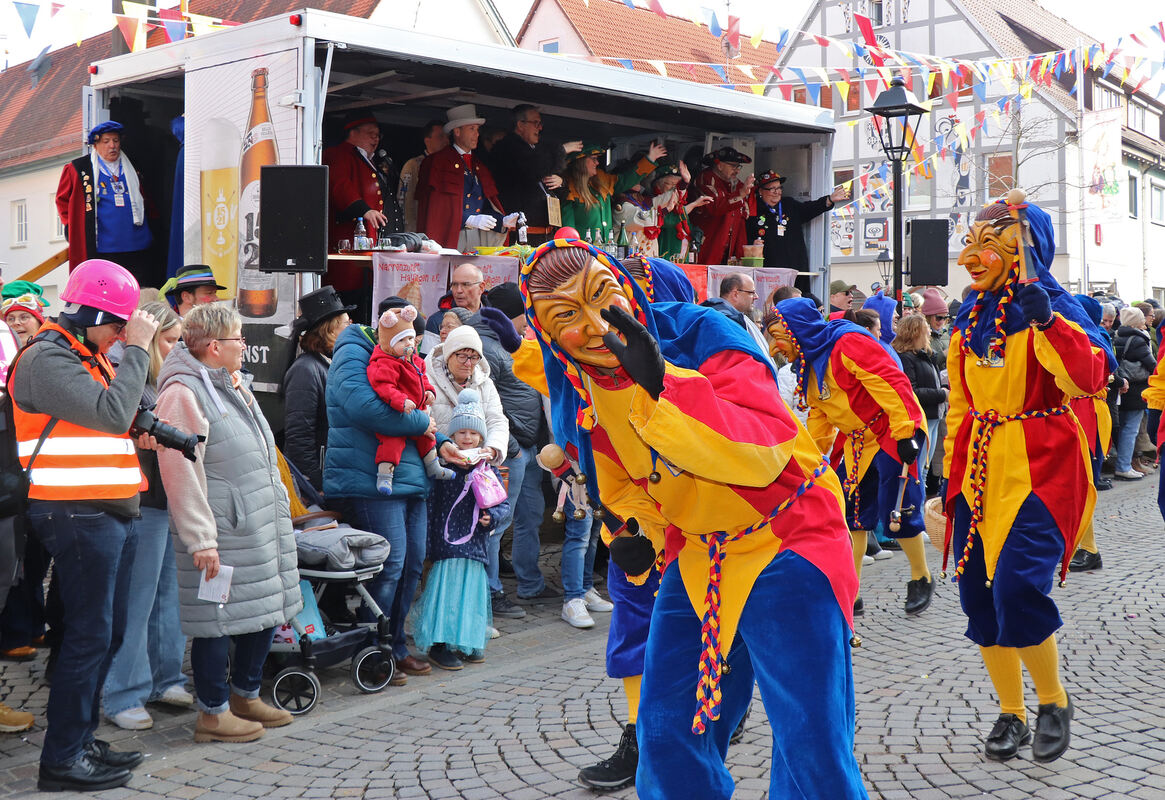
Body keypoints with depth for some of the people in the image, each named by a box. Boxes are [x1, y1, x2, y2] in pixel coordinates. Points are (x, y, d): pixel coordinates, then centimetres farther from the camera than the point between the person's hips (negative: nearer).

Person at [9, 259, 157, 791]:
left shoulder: (91, 357, 19)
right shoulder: (47, 358, -12)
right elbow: (112, 413, -24)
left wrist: (139, 435, 7)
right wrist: (136, 349, -16)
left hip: (113, 512, 10)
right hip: (79, 514, -10)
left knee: (109, 631, 13)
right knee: (89, 634, -6)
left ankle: (81, 741, 24)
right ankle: (62, 759, 3)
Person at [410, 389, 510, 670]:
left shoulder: (488, 468, 8)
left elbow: (503, 503, 7)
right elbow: (431, 505, -2)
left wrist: (492, 516, -8)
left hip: (475, 540, 3)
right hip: (446, 541, -3)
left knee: (473, 587, 7)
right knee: (446, 587, -6)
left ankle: (469, 641, 20)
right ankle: (440, 644, 2)